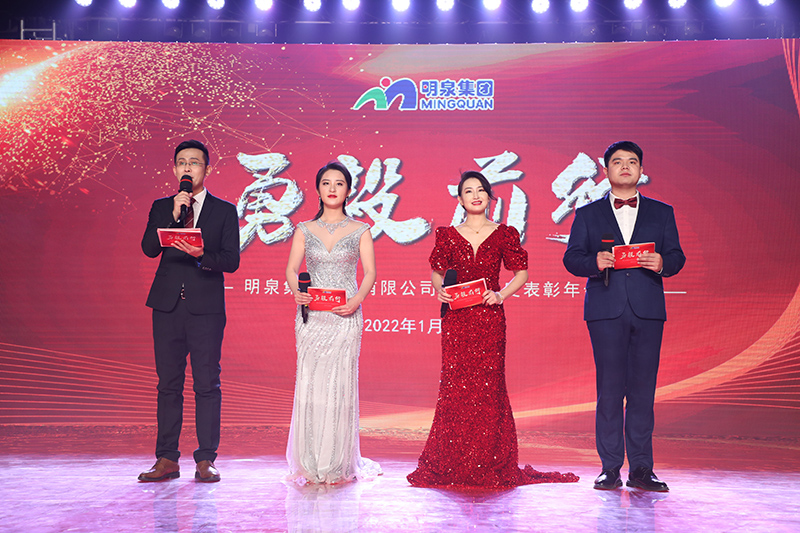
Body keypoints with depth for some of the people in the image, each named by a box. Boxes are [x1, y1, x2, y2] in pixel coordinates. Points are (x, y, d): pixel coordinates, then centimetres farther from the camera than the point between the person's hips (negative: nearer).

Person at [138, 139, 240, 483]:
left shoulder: (224, 211, 7)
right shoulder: (161, 208, 14)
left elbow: (231, 260, -2)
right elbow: (149, 249, -1)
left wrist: (201, 255, -20)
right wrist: (174, 215, -11)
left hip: (206, 309, -2)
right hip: (168, 306, 2)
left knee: (207, 384, -1)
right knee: (168, 384, 6)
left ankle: (205, 460, 7)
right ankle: (167, 459, 13)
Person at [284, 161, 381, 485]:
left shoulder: (360, 231, 6)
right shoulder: (305, 230, 11)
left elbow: (370, 272, 0)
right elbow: (291, 270, 6)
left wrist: (357, 300, -17)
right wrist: (297, 292, -15)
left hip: (345, 316, -1)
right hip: (311, 316, 2)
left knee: (340, 384, -3)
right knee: (310, 383, -1)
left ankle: (338, 465, 7)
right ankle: (310, 464, 8)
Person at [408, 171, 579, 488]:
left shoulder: (504, 234, 5)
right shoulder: (448, 235, 8)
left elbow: (521, 272, 7)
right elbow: (437, 272, 14)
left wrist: (501, 294, -8)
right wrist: (440, 290, -6)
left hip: (490, 319, -1)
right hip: (456, 319, 1)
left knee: (489, 386, 0)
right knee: (454, 387, -1)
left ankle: (490, 467, 11)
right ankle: (453, 467, 9)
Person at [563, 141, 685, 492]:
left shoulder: (662, 212, 16)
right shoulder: (588, 214, 13)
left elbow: (677, 257, 9)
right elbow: (571, 258, 5)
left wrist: (662, 263, -13)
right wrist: (595, 262, -16)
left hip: (648, 309, 1)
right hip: (606, 310, -1)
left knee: (643, 389, 2)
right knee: (609, 388, -2)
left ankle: (641, 468, 9)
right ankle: (610, 468, 5)